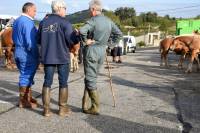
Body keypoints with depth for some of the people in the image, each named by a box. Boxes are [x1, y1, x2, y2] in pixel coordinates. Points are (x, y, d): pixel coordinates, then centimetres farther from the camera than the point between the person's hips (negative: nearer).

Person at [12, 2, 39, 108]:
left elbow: (14, 38, 19)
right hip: (27, 54, -9)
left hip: (18, 52, 9)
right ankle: (23, 102, 10)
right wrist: (35, 54, -13)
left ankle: (28, 97, 29)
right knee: (26, 77, 0)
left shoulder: (17, 21, 12)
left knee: (26, 76, 18)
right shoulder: (28, 22, -18)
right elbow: (30, 42, -22)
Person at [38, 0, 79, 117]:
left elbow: (39, 40, 12)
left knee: (48, 82, 9)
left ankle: (46, 109, 11)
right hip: (62, 57, -4)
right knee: (63, 82, 7)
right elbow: (72, 40, -14)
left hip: (47, 57, 4)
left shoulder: (43, 22, 6)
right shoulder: (64, 22, -9)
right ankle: (63, 108, 15)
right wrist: (78, 37, 6)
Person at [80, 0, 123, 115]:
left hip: (92, 50, -7)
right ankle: (85, 105, 21)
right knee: (92, 78, 16)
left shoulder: (93, 20, -14)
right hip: (102, 52, 7)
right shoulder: (109, 21, 8)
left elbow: (82, 30, -31)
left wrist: (86, 40, -14)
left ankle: (95, 108, 3)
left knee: (90, 79, 1)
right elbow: (119, 34, 13)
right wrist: (109, 44, 12)